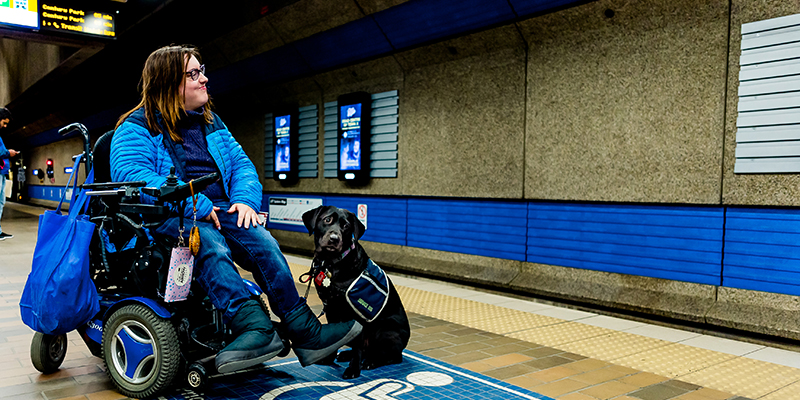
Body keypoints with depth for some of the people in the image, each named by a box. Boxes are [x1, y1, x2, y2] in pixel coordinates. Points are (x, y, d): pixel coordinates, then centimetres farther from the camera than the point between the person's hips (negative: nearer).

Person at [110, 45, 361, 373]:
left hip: (218, 210, 5)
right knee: (209, 244, -37)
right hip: (167, 217, -4)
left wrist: (245, 199, -6)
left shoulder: (210, 123, 22)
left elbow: (241, 164, 18)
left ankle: (304, 331, -29)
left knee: (262, 242, -23)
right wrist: (196, 205, -25)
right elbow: (130, 174, -16)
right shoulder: (136, 128, 2)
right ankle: (256, 326, -48)